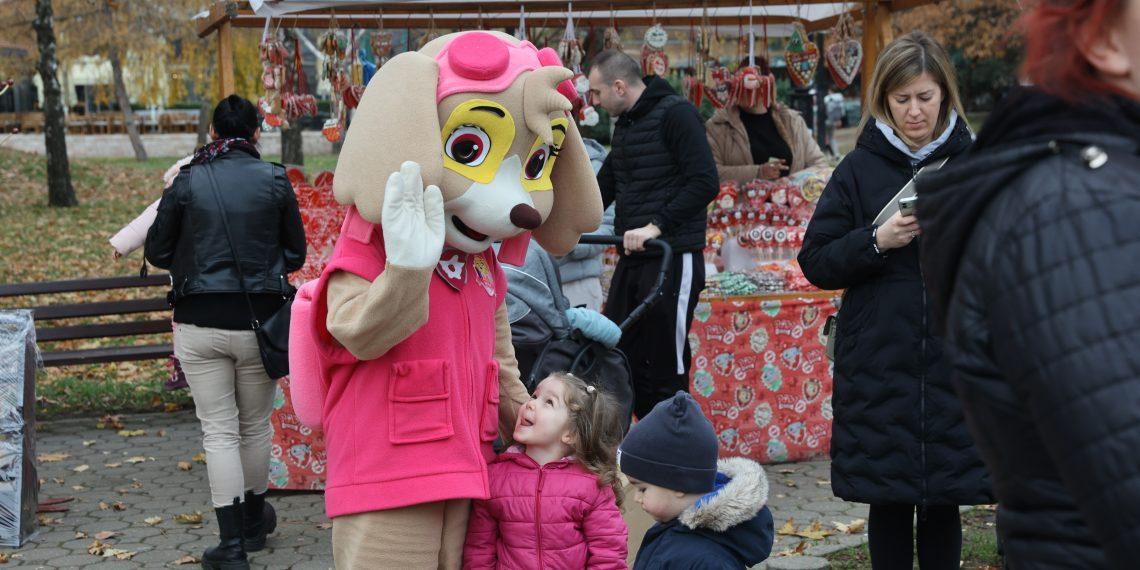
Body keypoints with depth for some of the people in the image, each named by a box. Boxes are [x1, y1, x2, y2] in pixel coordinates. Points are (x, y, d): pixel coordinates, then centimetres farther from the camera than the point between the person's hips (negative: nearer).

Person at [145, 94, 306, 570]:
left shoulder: (187, 182, -3)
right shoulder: (275, 181, -3)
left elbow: (157, 252, 4)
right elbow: (295, 254, 4)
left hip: (200, 323, -1)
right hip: (258, 320, 1)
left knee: (219, 431, 3)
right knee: (256, 426, 16)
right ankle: (254, 519, 33)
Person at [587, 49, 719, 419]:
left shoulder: (675, 113, -11)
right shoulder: (625, 123, 17)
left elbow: (705, 183, -20)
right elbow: (605, 185, 29)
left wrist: (656, 226, -25)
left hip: (672, 260, -9)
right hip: (631, 260, 9)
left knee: (666, 372, -5)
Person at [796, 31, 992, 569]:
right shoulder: (860, 168, 3)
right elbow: (815, 262, 1)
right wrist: (877, 240, -15)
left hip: (954, 362, 1)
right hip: (880, 364, 0)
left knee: (945, 500, 6)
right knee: (888, 499, 5)